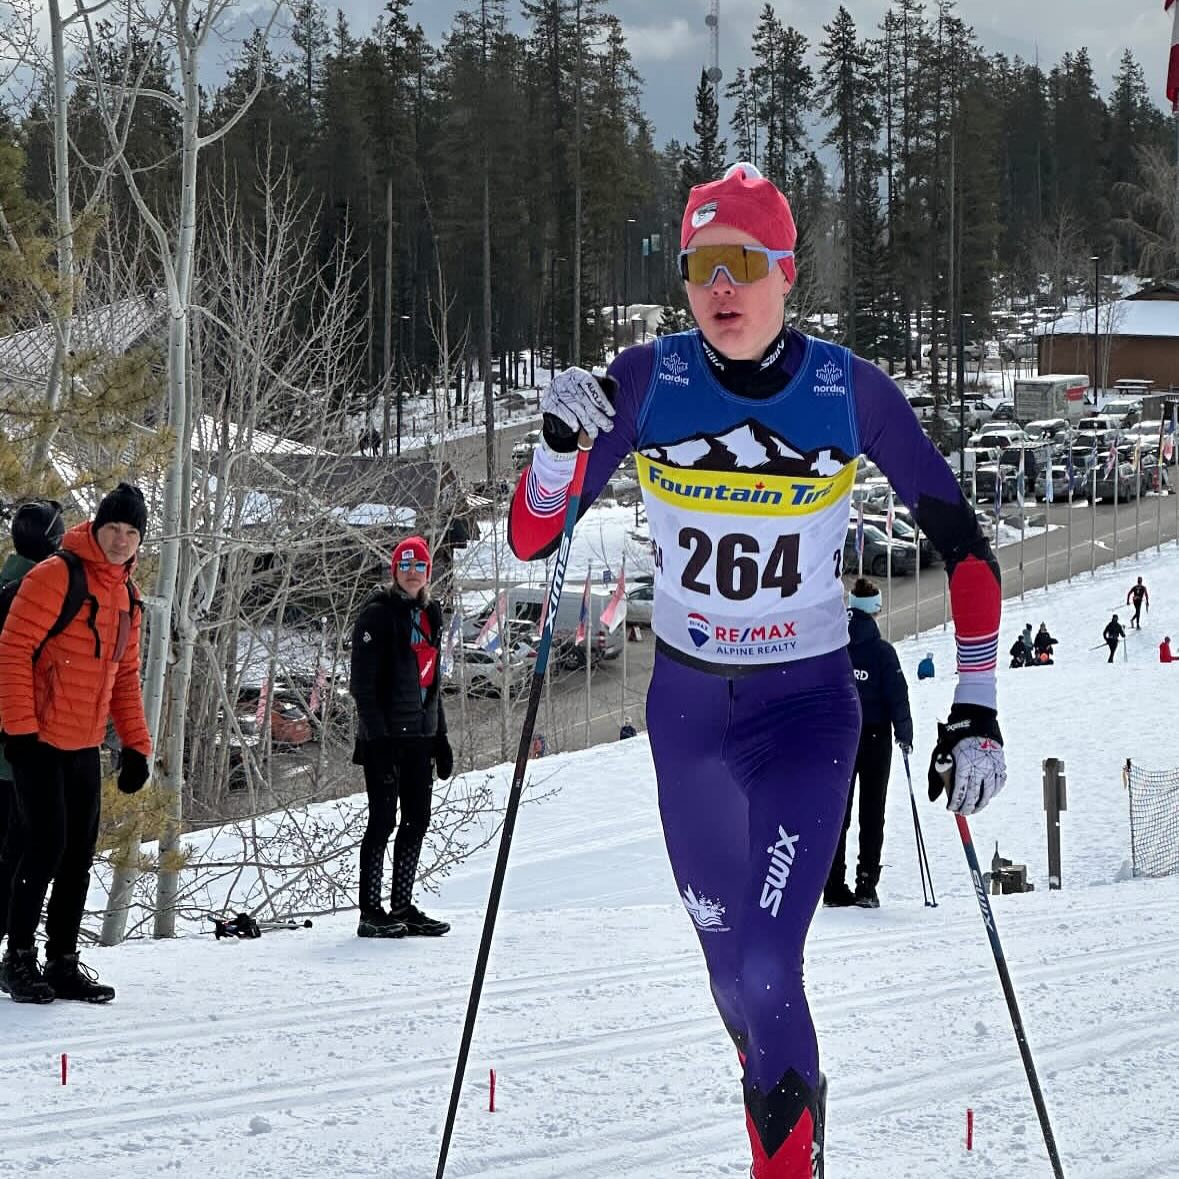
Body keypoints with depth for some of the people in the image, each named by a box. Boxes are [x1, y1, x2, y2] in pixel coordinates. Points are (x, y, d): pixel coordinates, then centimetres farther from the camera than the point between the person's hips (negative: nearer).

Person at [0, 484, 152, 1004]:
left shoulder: (126, 595, 13)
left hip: (84, 745, 8)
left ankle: (63, 961, 13)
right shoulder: (57, 576, -13)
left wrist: (136, 744, 12)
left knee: (79, 854, 7)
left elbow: (125, 676, 19)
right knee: (47, 845, -10)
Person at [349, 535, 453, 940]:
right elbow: (362, 681, -13)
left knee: (417, 821, 8)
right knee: (383, 821, -7)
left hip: (420, 735, 8)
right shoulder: (378, 614, -8)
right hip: (386, 735, -8)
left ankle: (403, 907, 15)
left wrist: (440, 737, 20)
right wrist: (376, 734, -20)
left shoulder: (429, 615, 16)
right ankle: (371, 913, -4)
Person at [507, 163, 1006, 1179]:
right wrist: (560, 445, -28)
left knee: (765, 970, -18)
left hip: (810, 712, -3)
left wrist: (976, 711, -11)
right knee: (732, 974, 14)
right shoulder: (648, 382, -10)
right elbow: (531, 541, -8)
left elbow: (965, 547, -5)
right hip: (686, 708, 3)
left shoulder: (851, 392, -13)